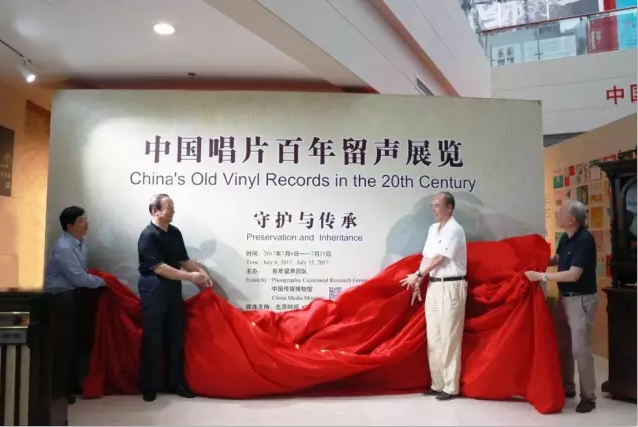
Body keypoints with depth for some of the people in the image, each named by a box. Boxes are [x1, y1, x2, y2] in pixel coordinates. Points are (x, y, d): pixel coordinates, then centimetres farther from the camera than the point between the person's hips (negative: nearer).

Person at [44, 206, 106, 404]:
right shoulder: (63, 247, -23)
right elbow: (78, 278, -24)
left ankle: (72, 383, 27)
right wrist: (102, 281, -12)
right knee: (63, 343, -2)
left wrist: (97, 278, -2)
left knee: (75, 339, 14)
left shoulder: (82, 242, 6)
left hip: (72, 294, 9)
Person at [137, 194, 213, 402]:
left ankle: (176, 382, 21)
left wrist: (202, 272, -3)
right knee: (153, 339, 1)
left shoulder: (175, 232, 8)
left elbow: (184, 260, 14)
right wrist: (190, 277, -19)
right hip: (153, 291, -7)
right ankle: (150, 386, 15)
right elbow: (159, 268, -20)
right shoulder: (148, 236, -15)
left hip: (173, 289, 7)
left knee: (176, 337, 10)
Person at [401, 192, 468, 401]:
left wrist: (417, 275, -3)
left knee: (449, 338, -3)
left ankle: (451, 387, 6)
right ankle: (437, 383, 20)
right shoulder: (433, 229, 13)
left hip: (451, 287, -8)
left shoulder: (454, 229, -11)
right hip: (433, 286, 8)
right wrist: (418, 283, 9)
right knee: (433, 337, 10)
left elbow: (439, 259, -13)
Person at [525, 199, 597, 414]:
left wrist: (541, 276, -22)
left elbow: (573, 275, -26)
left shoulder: (585, 240, -22)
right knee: (563, 345, 16)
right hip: (565, 297, 9)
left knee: (580, 349, -3)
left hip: (582, 299, -9)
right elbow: (557, 259, 20)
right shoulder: (565, 238, 4)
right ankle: (567, 387, 30)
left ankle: (588, 397, 10)